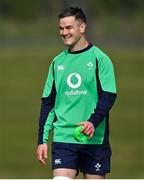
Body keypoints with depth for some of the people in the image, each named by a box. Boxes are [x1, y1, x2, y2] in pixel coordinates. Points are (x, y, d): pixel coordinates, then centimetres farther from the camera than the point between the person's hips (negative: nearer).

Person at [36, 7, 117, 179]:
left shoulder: (99, 58, -1)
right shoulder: (57, 62, 12)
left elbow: (108, 96, -8)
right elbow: (47, 102, 15)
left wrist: (93, 122, -25)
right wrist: (42, 140, 9)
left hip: (95, 139, -3)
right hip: (62, 138, 3)